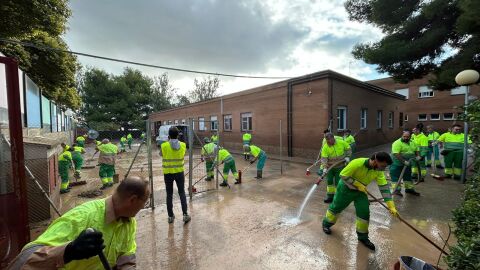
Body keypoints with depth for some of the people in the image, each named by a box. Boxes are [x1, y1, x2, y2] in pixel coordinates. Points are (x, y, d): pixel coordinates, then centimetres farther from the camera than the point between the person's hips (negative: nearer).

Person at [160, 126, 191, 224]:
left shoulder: (164, 145, -11)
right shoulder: (183, 145, -6)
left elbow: (161, 154, 9)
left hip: (168, 173, -1)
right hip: (179, 172, 1)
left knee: (169, 194, 11)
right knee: (182, 193, 11)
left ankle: (170, 216, 20)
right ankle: (185, 214, 10)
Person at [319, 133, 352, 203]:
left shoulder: (341, 143, -10)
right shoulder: (325, 147, -14)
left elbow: (348, 149, 8)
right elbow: (323, 158, -20)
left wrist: (347, 157, -6)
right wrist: (324, 168, -29)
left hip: (340, 167, -1)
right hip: (330, 167, 1)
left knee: (338, 182, 2)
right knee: (329, 181, 7)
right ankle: (330, 196, 21)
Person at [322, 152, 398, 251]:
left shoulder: (378, 170, -16)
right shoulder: (357, 163, -35)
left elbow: (384, 187, -15)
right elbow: (343, 175, -28)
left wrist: (391, 206, -19)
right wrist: (358, 185, -27)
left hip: (361, 191, 5)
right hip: (346, 188, -5)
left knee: (364, 213, 3)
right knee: (336, 207, 10)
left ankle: (363, 237, 24)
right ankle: (326, 224, 36)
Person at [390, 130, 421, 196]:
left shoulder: (412, 143, 7)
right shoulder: (397, 143, -18)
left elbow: (416, 150, 19)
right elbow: (396, 154, -25)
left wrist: (418, 156, 0)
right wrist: (404, 161, -30)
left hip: (407, 164, 8)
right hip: (397, 164, -8)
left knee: (408, 176, 18)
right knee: (396, 176, -2)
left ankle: (409, 189, 32)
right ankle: (396, 190, 4)